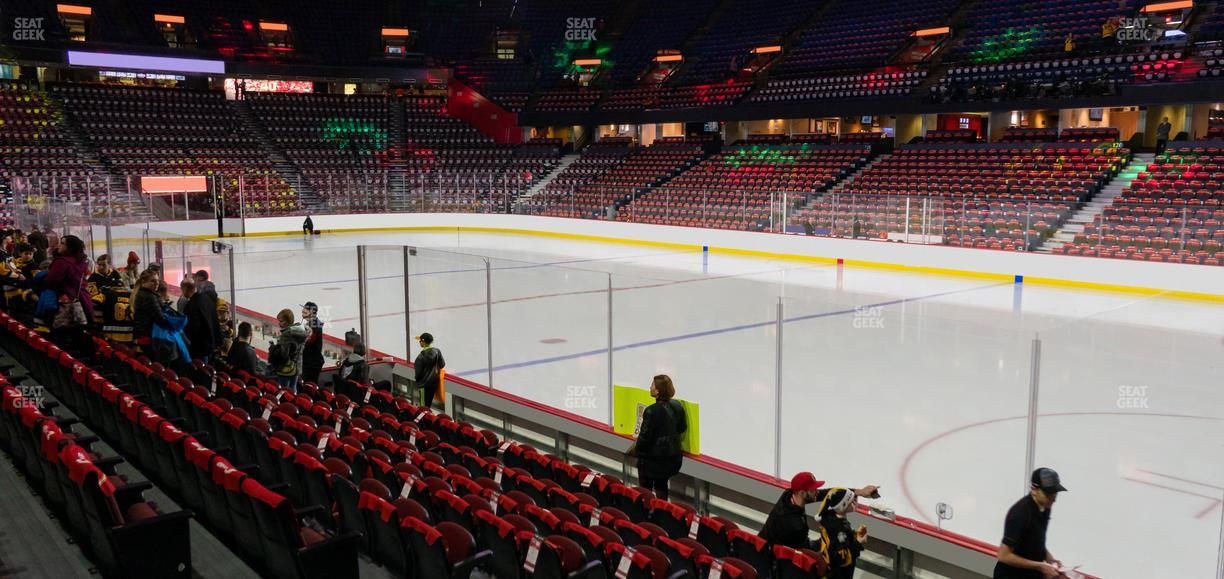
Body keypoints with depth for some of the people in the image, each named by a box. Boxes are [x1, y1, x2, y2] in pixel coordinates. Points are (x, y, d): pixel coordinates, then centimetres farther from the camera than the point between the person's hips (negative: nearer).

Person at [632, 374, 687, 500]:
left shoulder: (652, 411, -25)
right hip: (672, 455, 7)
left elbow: (645, 436, -18)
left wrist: (636, 450, -3)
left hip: (652, 458, -7)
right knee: (661, 485, 21)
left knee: (646, 489, 9)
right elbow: (682, 428, 10)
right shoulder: (677, 407, -4)